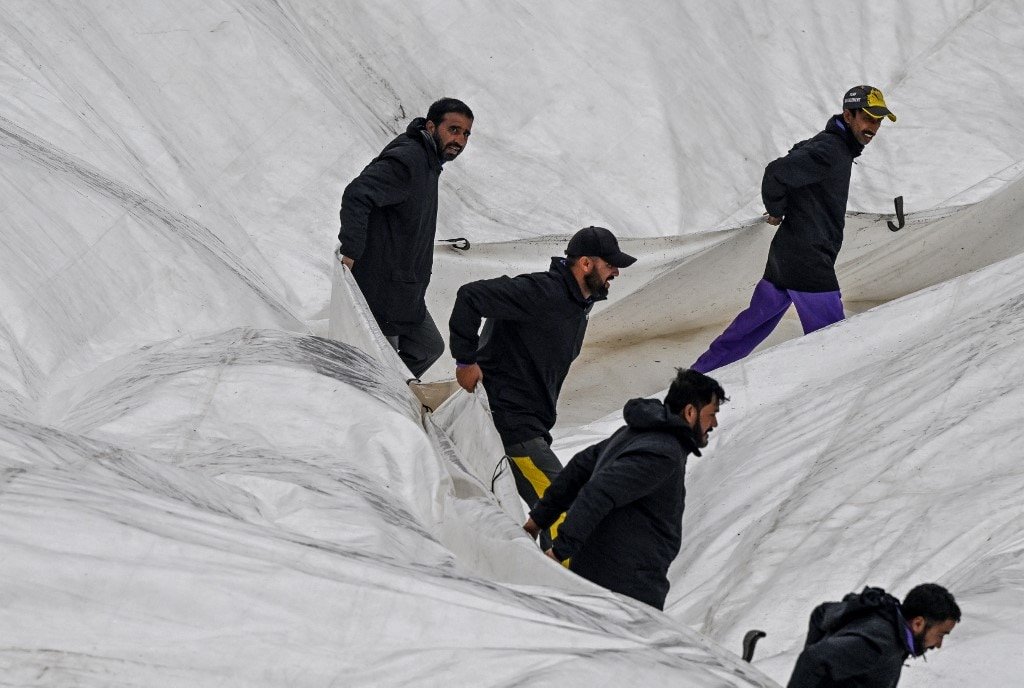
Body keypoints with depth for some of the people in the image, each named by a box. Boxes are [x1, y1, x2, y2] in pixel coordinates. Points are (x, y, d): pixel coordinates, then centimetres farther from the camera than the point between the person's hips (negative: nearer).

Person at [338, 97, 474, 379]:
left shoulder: (428, 162, 13)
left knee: (428, 348, 19)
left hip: (407, 290, 10)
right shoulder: (406, 160, -20)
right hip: (382, 289, -10)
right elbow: (356, 195, -32)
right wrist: (351, 252, -33)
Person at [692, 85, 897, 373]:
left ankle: (700, 375, 28)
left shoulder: (837, 147, 14)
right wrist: (777, 211, -12)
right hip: (808, 263, -10)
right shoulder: (828, 150, -18)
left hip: (784, 258, 10)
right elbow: (777, 173, -29)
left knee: (754, 322, 20)